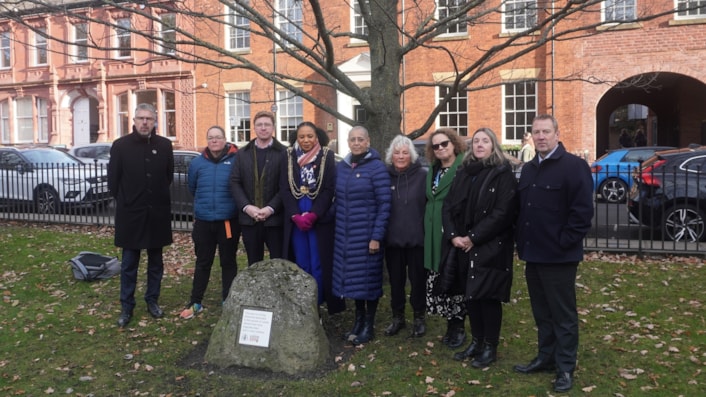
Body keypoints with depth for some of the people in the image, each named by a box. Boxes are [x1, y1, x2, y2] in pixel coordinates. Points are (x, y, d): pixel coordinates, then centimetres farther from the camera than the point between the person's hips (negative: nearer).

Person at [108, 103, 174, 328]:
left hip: (157, 213, 2)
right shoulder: (120, 145, -4)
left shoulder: (164, 145, 0)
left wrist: (159, 198, 10)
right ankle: (127, 307, 16)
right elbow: (113, 181, 1)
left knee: (156, 262, 12)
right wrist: (125, 202, 5)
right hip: (130, 214, -2)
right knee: (129, 264, 5)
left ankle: (152, 301, 26)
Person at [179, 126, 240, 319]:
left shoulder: (236, 160, -8)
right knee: (203, 262, 11)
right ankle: (195, 302, 22)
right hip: (203, 221, 2)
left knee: (228, 262, 10)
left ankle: (228, 302, 23)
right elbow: (192, 189, 16)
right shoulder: (197, 163, 1)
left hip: (229, 221, -2)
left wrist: (228, 204, 6)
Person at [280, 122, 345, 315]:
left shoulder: (327, 157, 0)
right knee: (301, 265, 7)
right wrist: (296, 215, -11)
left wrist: (313, 215, -15)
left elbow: (329, 189, -6)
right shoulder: (289, 157, 6)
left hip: (320, 219, -2)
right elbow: (285, 189, 1)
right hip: (295, 220, 2)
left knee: (319, 265, 1)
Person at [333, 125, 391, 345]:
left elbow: (384, 204, -12)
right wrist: (335, 226, 7)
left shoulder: (377, 167, -9)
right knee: (353, 278, 12)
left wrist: (377, 236, -16)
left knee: (369, 278, 4)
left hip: (367, 234, -5)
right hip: (345, 234, 5)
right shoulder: (341, 167, 8)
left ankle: (369, 325, 18)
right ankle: (358, 319, 27)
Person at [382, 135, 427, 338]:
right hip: (392, 238, 2)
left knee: (418, 279, 10)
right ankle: (397, 317, 31)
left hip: (417, 238, -2)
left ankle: (419, 317, 28)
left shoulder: (423, 175, -6)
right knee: (395, 279, 14)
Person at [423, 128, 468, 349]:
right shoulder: (433, 170, 15)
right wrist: (427, 229, 15)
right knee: (437, 282, 9)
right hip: (433, 235, 7)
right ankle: (451, 325, 22)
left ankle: (457, 327, 15)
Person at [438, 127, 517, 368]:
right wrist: (453, 235, -7)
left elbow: (503, 212, -15)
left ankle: (490, 347, 17)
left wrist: (473, 237, -16)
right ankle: (476, 341, 27)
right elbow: (448, 206, 8)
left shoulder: (503, 173, -6)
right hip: (462, 246, 6)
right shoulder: (463, 172, 11)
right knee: (470, 295, 12)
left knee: (488, 297, 1)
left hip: (491, 247, -5)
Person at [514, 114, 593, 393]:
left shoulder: (573, 166, -9)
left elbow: (583, 210, -15)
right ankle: (546, 357, 30)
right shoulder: (528, 169, 14)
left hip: (559, 256, -7)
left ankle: (565, 368, 15)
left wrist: (564, 242, -16)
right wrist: (522, 243, 11)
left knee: (563, 314, 3)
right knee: (541, 312, 17)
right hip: (533, 254, 7)